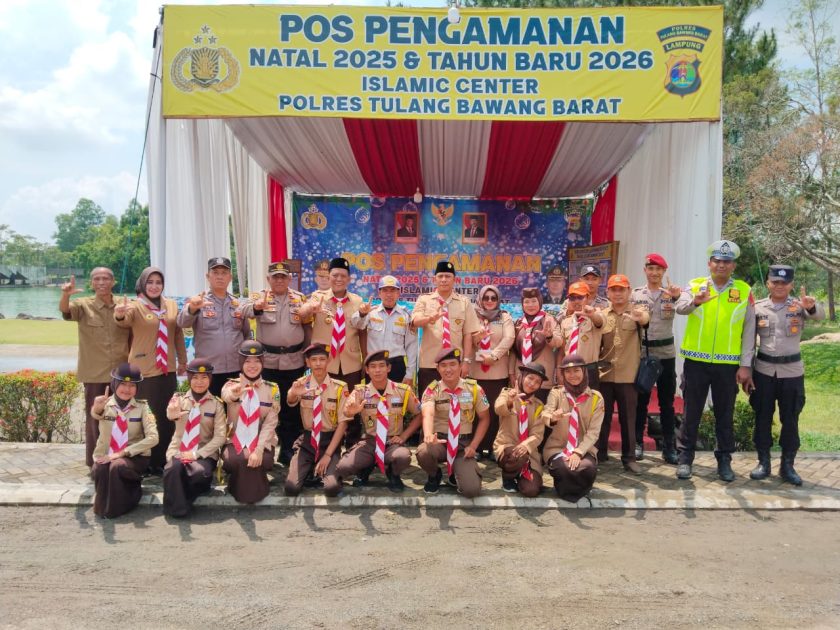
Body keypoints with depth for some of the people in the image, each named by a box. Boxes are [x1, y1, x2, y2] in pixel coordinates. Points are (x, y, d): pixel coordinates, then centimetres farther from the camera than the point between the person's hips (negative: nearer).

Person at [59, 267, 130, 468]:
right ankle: (95, 464, 16)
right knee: (95, 419, 6)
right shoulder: (84, 305, -2)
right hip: (95, 374, -2)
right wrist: (66, 294, -45)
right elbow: (65, 310, -23)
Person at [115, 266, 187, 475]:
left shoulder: (171, 305, 8)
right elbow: (125, 321, -29)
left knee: (168, 418, 10)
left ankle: (161, 461, 23)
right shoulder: (135, 307, -7)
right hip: (144, 371, -5)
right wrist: (119, 315, -51)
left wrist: (182, 360, 16)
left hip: (168, 370, 5)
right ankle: (145, 463, 13)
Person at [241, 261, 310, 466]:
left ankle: (288, 450, 20)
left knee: (291, 407, 8)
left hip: (294, 362, 2)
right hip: (267, 361, -2)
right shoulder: (259, 296, 1)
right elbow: (244, 312, -19)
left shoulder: (300, 298, 8)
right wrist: (257, 306, -42)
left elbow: (308, 327, 12)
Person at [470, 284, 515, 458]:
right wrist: (475, 337, -19)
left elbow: (509, 338, -4)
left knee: (495, 410, 1)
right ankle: (476, 448, 10)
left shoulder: (505, 317, 10)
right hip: (475, 371, 0)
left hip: (498, 372, 0)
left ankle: (492, 447, 10)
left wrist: (494, 355, -15)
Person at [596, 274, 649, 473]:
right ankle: (599, 453, 21)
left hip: (627, 375, -2)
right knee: (603, 416, 9)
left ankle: (629, 457, 15)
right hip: (604, 374, 2)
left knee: (628, 418, 4)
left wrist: (641, 317, -49)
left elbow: (645, 318, -25)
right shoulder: (602, 315, 8)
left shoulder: (636, 311, 0)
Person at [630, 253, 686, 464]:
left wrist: (677, 297, -42)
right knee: (641, 400, 7)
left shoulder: (671, 292, 1)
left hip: (666, 352, 0)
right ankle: (637, 443, 17)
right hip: (641, 351, 0)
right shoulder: (636, 294, 4)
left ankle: (669, 446, 14)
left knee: (666, 401, 6)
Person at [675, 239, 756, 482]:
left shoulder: (744, 291, 3)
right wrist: (695, 301, -41)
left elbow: (749, 330, 3)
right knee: (691, 411, 6)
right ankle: (684, 458, 16)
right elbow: (680, 307, -18)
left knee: (725, 413, 11)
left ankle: (724, 459, 24)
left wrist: (745, 364, -1)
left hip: (728, 363, 1)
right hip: (696, 361, -1)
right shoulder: (695, 285, 1)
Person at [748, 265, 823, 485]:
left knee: (790, 419, 5)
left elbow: (820, 315, -24)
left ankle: (787, 466, 17)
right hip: (763, 370, 1)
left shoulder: (799, 306, -2)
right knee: (763, 417, 6)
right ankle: (763, 462, 18)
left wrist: (811, 307, -48)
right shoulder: (757, 307, 1)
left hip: (792, 371, -1)